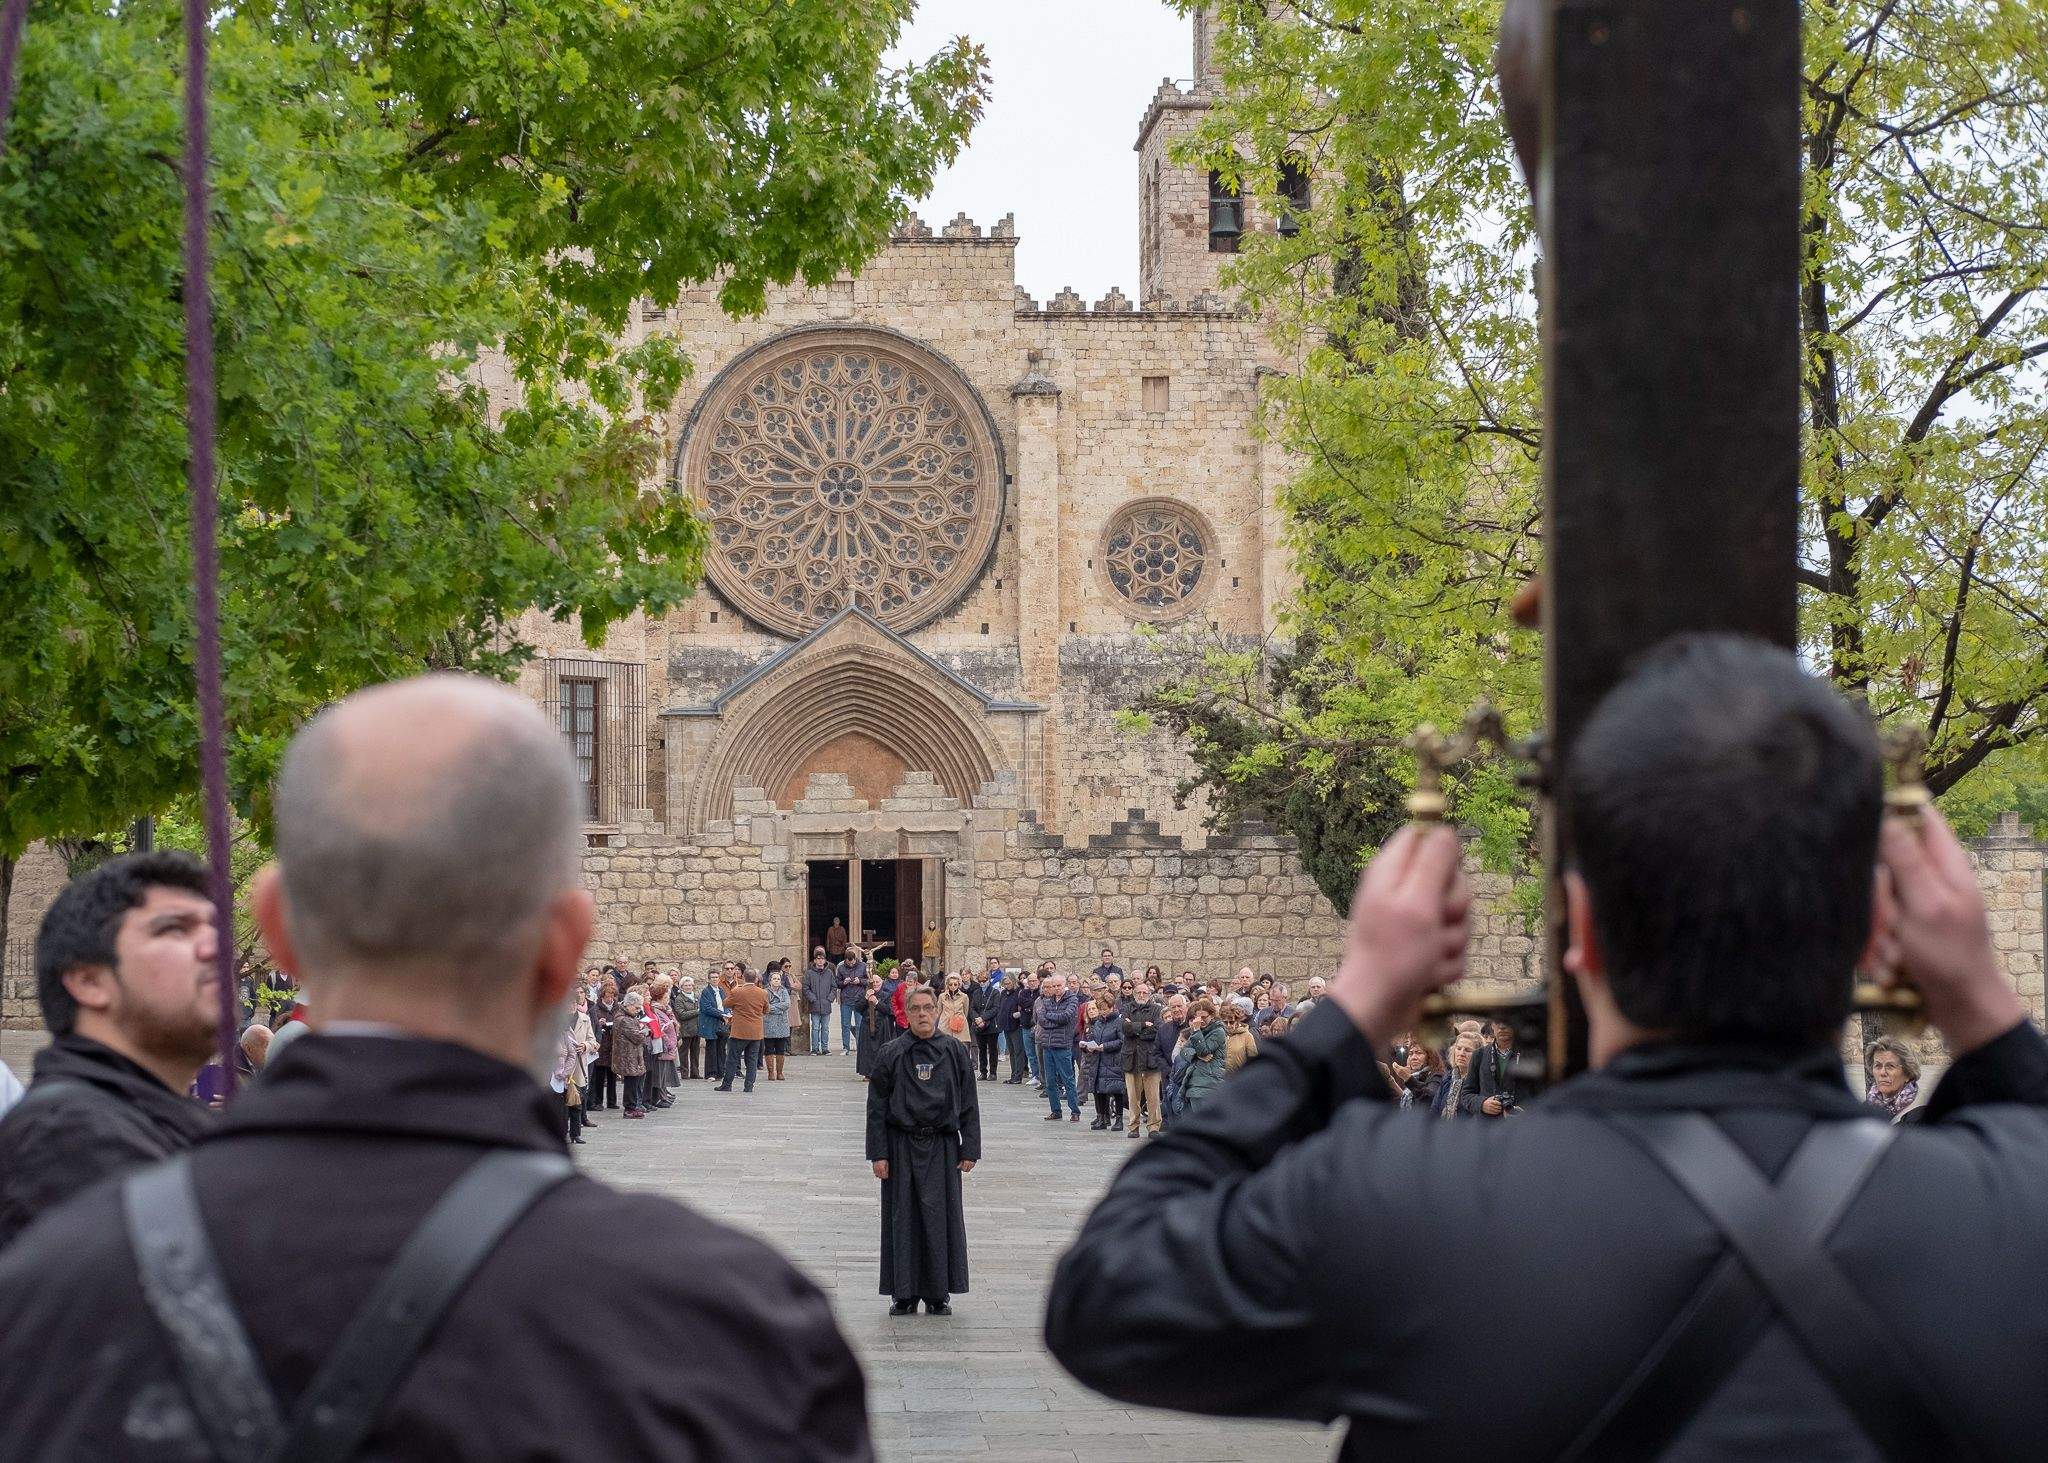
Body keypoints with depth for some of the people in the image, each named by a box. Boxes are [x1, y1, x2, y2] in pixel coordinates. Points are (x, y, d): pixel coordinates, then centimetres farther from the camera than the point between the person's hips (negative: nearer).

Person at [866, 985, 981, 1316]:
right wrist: (878, 1154, -5)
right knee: (903, 1220, 3)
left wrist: (970, 1150, -1)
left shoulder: (955, 1052, 2)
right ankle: (904, 1294, 11)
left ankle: (938, 1294, 12)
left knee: (940, 1219, 2)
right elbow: (876, 1106, 1)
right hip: (901, 1148, 0)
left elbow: (969, 1105, 4)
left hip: (942, 1146, 0)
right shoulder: (891, 1054, 0)